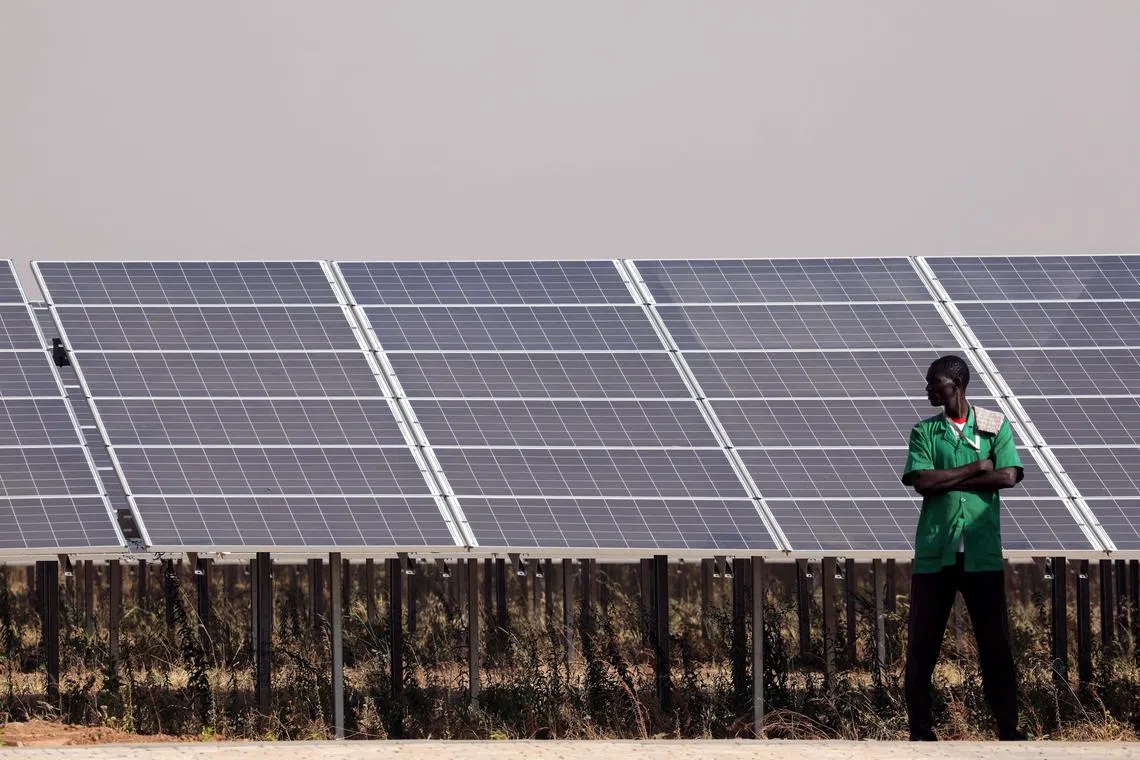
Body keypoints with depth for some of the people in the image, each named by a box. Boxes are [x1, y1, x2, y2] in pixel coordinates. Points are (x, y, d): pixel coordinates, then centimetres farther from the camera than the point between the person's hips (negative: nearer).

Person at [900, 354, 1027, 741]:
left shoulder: (995, 426, 6)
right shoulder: (924, 432, 9)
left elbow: (1008, 476, -8)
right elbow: (922, 481, -6)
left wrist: (947, 480, -7)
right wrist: (976, 469, -7)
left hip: (982, 553, -1)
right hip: (935, 552, 1)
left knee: (995, 643, -1)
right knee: (922, 643, 1)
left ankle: (1008, 728, 4)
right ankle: (920, 730, 7)